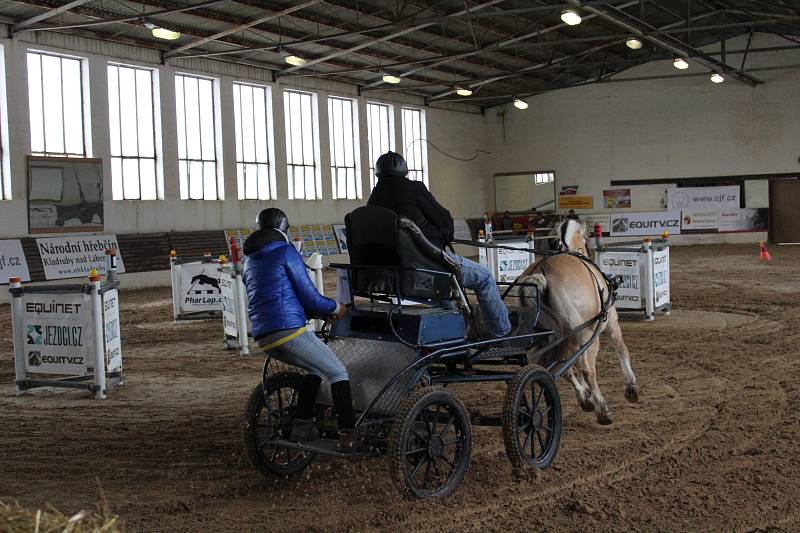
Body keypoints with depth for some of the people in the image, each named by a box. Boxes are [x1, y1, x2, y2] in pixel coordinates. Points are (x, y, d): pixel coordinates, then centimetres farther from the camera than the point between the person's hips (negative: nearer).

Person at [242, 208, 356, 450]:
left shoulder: (249, 261, 22)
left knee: (315, 369, 25)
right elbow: (310, 297, -5)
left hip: (263, 338, 8)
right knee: (338, 372, 2)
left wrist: (319, 311, 31)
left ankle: (301, 427, 17)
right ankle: (348, 435, -7)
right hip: (289, 330, -8)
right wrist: (336, 308, 14)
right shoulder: (285, 251, -1)